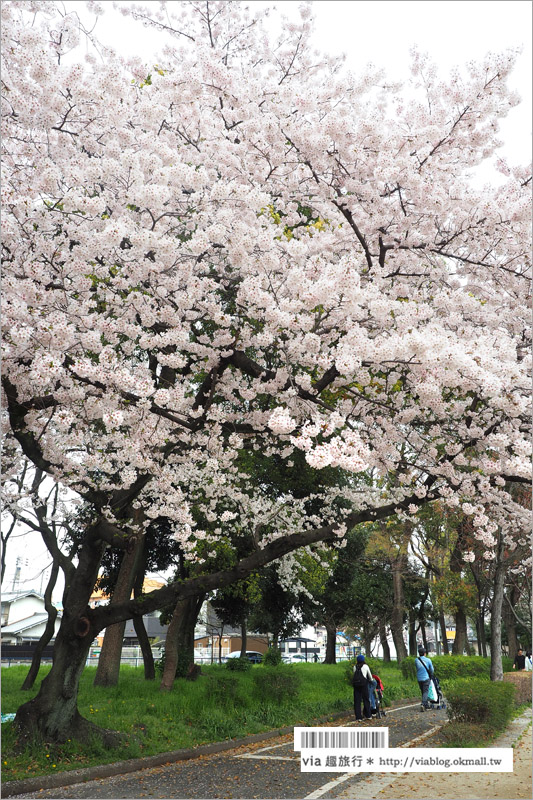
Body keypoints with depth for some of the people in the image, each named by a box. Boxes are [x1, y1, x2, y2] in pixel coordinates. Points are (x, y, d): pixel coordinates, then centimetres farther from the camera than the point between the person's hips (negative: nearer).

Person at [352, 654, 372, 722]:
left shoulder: (355, 667, 11)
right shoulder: (366, 666, 5)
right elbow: (370, 676, 18)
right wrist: (371, 681, 37)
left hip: (355, 684, 2)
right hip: (363, 683, -2)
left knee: (357, 701, 5)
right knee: (366, 699, 10)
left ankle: (358, 717, 4)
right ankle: (368, 715, 16)